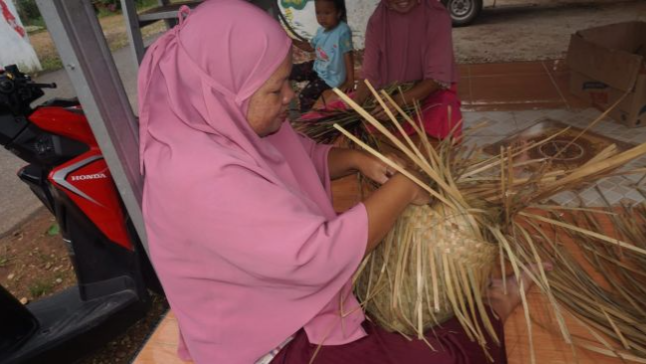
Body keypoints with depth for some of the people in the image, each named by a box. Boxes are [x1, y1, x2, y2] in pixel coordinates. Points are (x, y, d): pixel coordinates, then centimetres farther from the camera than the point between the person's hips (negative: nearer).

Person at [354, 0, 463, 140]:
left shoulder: (437, 16, -15)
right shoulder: (377, 21, -6)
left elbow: (437, 76, -20)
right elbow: (370, 74, -8)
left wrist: (400, 101, -36)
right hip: (391, 94, 3)